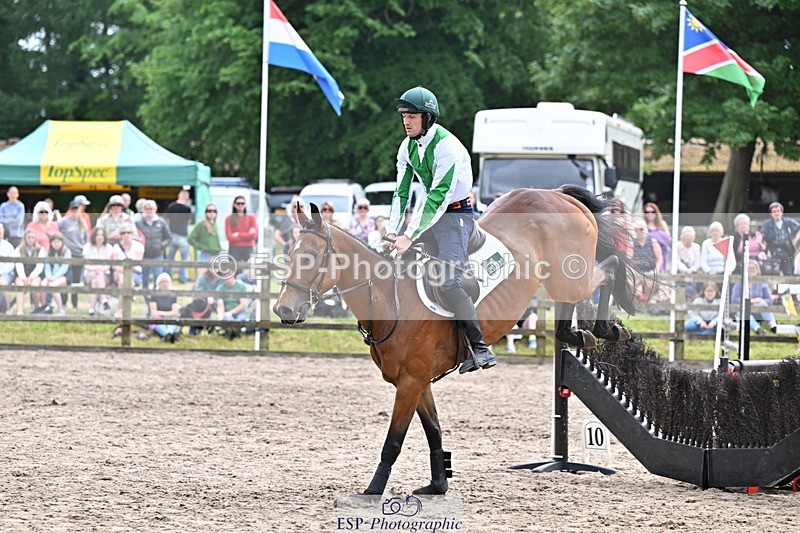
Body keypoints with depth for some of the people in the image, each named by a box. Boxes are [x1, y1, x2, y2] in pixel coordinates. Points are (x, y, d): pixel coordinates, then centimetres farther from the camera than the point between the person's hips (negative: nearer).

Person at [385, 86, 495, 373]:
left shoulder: (447, 147, -22)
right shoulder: (407, 146, 4)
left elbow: (438, 198, -28)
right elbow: (401, 192, 5)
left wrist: (409, 236, -31)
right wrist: (392, 231, -8)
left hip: (455, 214, -9)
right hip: (430, 212, 9)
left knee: (447, 281, -22)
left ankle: (481, 348, -19)